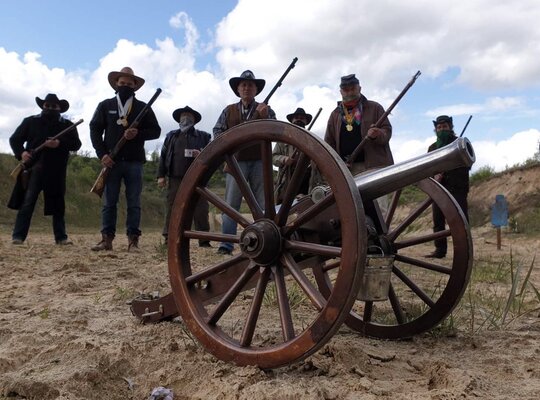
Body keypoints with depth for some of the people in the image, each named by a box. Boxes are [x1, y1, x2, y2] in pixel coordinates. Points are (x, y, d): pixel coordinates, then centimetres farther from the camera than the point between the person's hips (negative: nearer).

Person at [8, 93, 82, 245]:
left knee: (58, 205, 5)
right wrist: (21, 153, -7)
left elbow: (76, 144, 4)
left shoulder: (67, 125, 12)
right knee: (27, 203, -6)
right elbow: (15, 139, 13)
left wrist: (60, 143, -14)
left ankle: (61, 237, 12)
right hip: (34, 168, -1)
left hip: (56, 172, 1)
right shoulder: (30, 121, 12)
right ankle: (18, 236, -3)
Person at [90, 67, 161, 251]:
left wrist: (138, 134, -12)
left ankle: (133, 240, 4)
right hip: (111, 161, 1)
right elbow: (95, 130, 6)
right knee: (109, 202, 3)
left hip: (134, 162, -1)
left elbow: (155, 130, 7)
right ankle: (107, 239, 8)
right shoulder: (105, 106, 10)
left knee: (134, 203, 1)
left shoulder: (143, 108, 9)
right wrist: (102, 154, -6)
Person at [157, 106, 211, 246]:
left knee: (200, 210, -2)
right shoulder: (171, 136, 17)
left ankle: (204, 241, 3)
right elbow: (163, 156, 14)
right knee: (172, 209, 1)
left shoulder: (203, 137, 13)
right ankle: (169, 239, 8)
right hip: (175, 179, 1)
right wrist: (161, 175, 5)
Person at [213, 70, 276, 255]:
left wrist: (265, 117, -17)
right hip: (236, 162, 0)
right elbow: (217, 131, 10)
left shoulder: (266, 109, 10)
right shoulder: (229, 111, 13)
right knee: (230, 204, -3)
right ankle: (226, 244, 0)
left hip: (260, 162, 0)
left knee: (263, 205, 1)